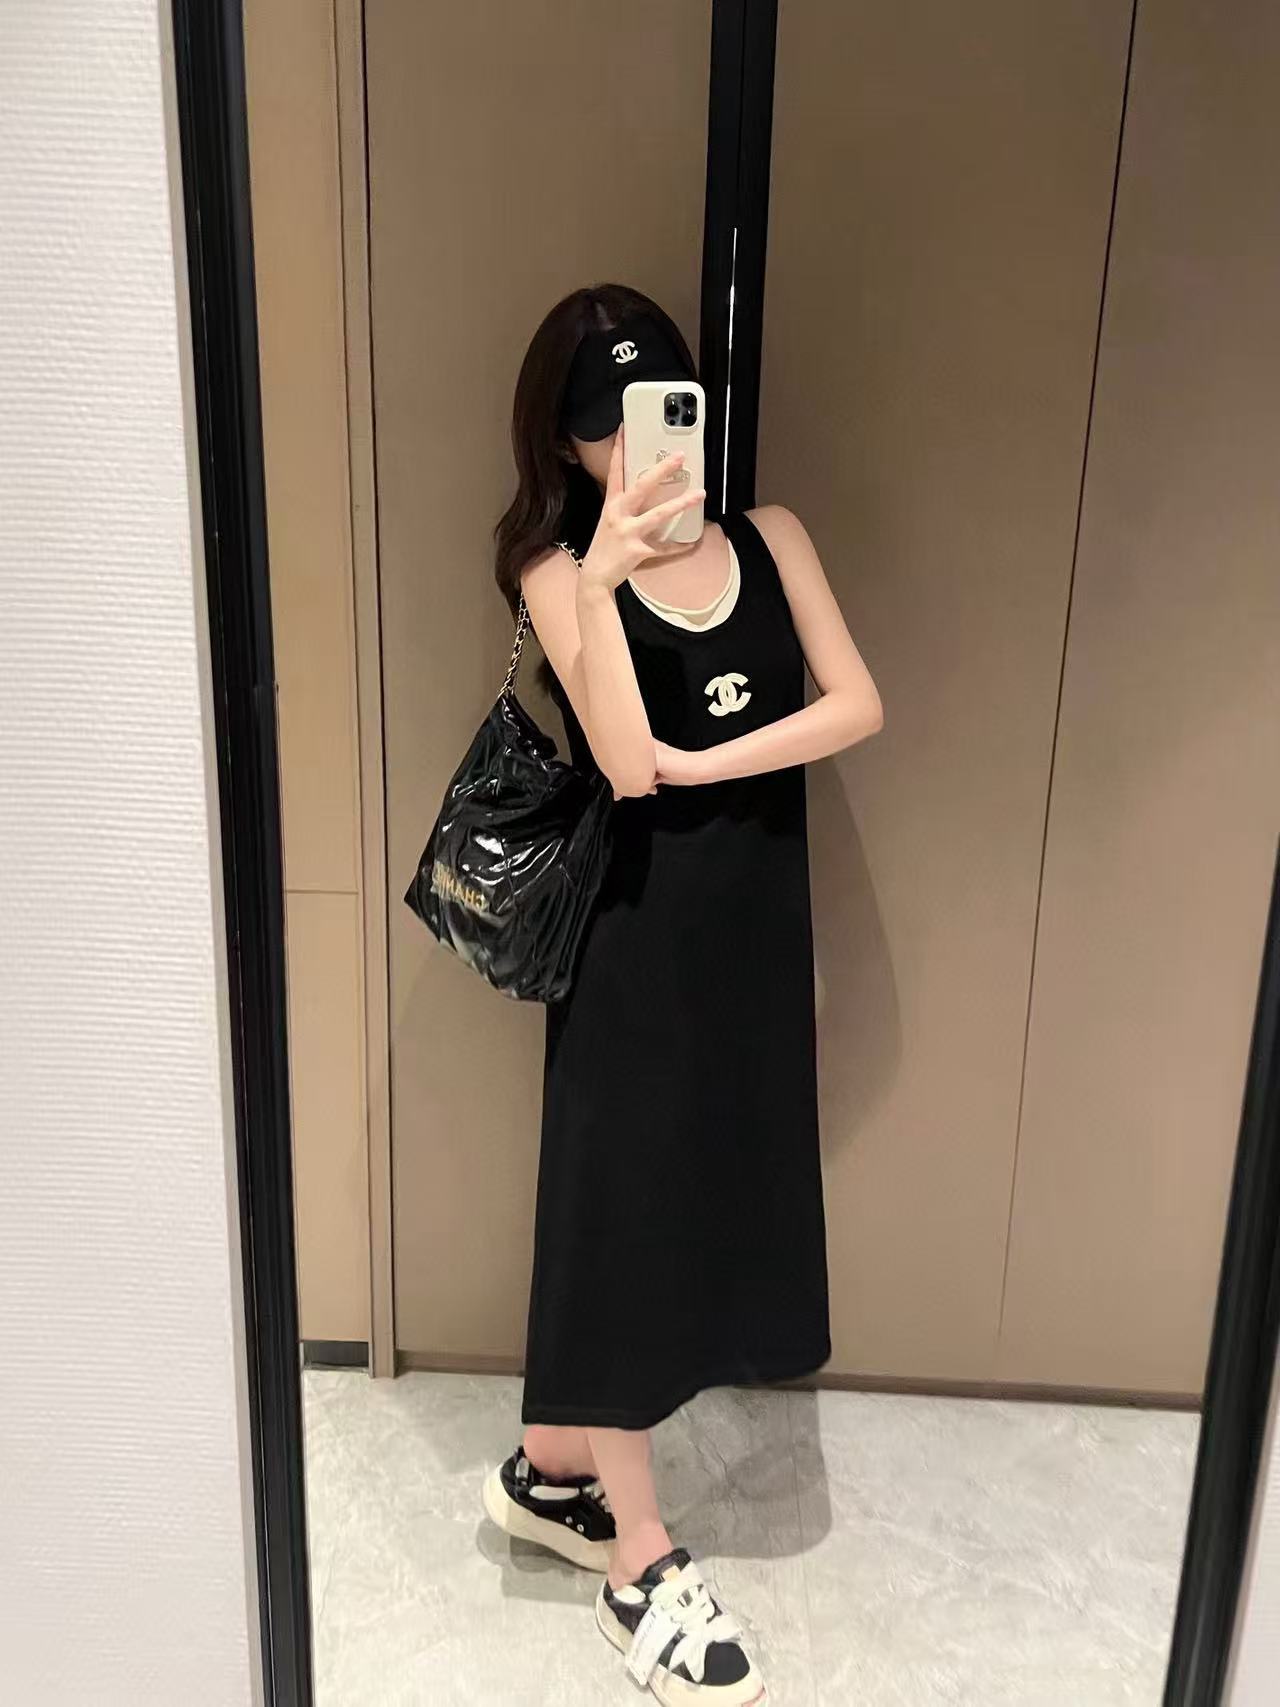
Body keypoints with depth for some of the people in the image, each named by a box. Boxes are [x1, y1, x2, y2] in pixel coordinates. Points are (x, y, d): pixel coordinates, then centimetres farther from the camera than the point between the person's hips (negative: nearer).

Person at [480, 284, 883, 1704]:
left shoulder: (772, 540, 5)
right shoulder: (562, 574, -8)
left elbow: (856, 705, -4)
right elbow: (626, 764, -21)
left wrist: (706, 765, -13)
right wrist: (603, 578, -27)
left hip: (756, 923, 6)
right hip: (639, 928, -5)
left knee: (722, 1198, 14)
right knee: (627, 1213, 3)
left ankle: (550, 1471, 37)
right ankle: (638, 1559, 24)